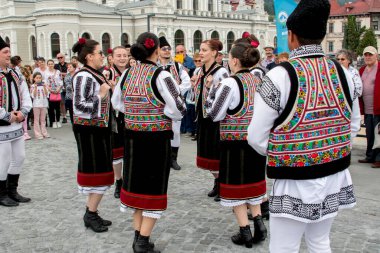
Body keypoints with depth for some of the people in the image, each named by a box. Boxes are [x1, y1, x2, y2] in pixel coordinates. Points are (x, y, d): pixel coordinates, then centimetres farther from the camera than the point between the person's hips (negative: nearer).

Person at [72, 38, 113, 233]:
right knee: (96, 170, -3)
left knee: (98, 170, 13)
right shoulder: (83, 76, -17)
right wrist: (101, 94, -24)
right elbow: (80, 107, -24)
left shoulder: (95, 75, 13)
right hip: (89, 130, -10)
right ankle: (91, 214, 8)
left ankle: (91, 213, 23)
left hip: (98, 129, 10)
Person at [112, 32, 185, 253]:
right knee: (154, 186, 4)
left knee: (138, 183, 16)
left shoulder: (127, 74, 3)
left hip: (133, 137, 6)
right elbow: (179, 110, -16)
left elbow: (117, 103, 16)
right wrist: (159, 111, 1)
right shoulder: (161, 76, -16)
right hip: (157, 139, -6)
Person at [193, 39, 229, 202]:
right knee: (207, 150, 14)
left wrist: (211, 86, -26)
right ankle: (217, 183, 30)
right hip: (203, 115, 8)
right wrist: (195, 84, 1)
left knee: (218, 151, -2)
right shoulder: (201, 71, 9)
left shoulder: (221, 72, -14)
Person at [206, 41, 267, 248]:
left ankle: (245, 232, 9)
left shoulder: (229, 83, -15)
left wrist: (213, 91, 1)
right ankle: (258, 222, 17)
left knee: (235, 185, 5)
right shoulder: (258, 81, 5)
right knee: (252, 180, 21)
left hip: (235, 141, -6)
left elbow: (214, 114, -11)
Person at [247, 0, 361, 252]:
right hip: (335, 177, 6)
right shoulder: (344, 74, 0)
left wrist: (280, 155, 4)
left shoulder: (280, 75, -17)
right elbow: (354, 125, 11)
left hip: (296, 182, -6)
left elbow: (257, 136, -14)